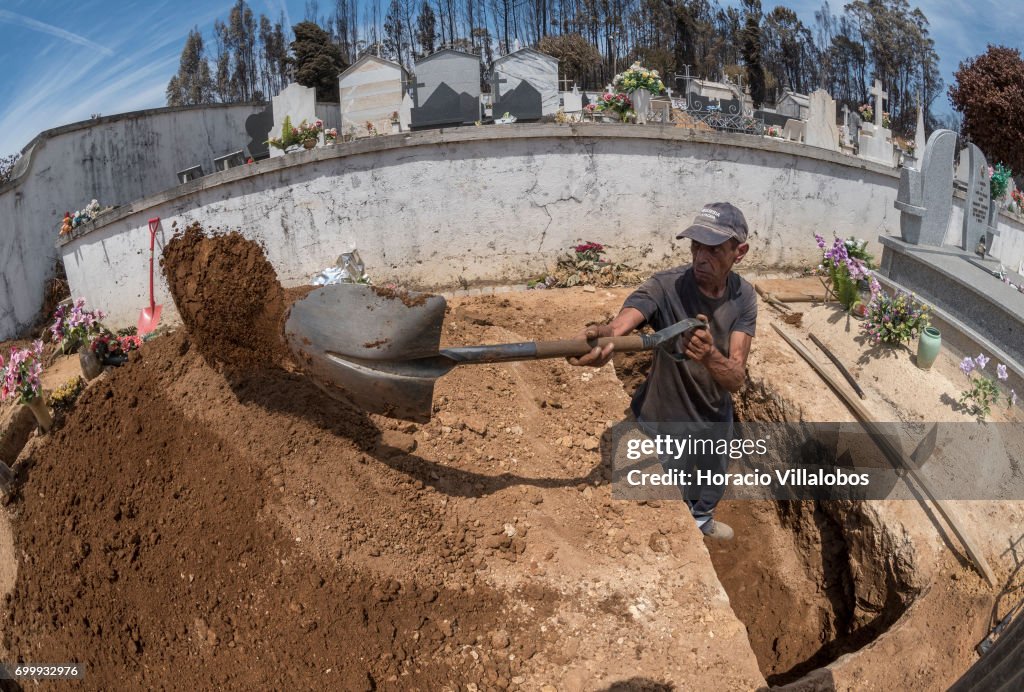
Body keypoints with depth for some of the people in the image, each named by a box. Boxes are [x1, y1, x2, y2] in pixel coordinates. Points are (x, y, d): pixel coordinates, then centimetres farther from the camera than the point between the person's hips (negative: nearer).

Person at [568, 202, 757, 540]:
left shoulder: (743, 296, -16)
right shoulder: (666, 287, -28)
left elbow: (735, 378, -26)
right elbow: (620, 324, -48)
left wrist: (710, 356, -49)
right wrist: (602, 337, -73)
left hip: (717, 417, 5)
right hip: (666, 422, -4)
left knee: (712, 488, 32)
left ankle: (703, 520, 65)